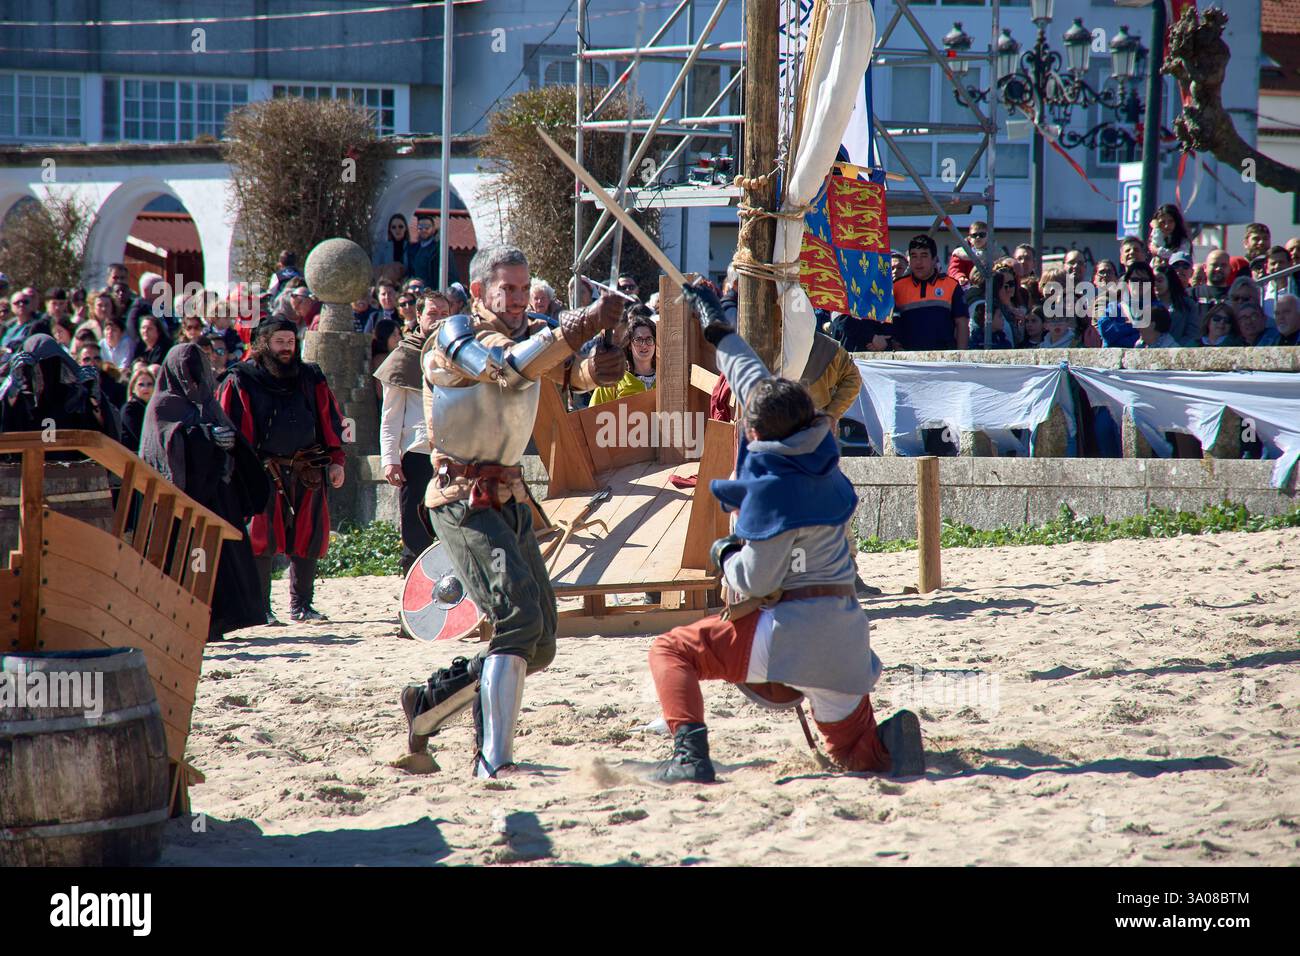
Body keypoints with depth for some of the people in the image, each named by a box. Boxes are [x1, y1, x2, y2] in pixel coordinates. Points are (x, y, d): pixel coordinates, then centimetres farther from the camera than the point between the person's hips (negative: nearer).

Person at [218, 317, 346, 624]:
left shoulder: (311, 378, 14)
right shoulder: (241, 381, 2)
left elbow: (330, 419, 16)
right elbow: (230, 427, -1)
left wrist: (336, 460, 7)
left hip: (308, 472, 4)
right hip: (264, 472, -4)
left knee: (307, 539, 5)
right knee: (263, 540, -9)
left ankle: (301, 605, 16)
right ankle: (260, 608, -3)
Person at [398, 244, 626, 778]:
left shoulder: (531, 335, 14)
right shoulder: (454, 338, -8)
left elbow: (570, 371, -5)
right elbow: (507, 367, -29)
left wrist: (595, 367, -29)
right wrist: (585, 324, -38)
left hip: (510, 498, 8)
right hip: (464, 500, -8)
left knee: (538, 646, 8)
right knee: (520, 617, -24)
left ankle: (428, 702, 26)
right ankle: (495, 764, -27)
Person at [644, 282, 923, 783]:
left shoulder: (772, 487, -14)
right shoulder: (819, 454, 9)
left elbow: (754, 581, -14)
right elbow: (758, 383, 25)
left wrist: (724, 554, 8)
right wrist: (719, 331, 38)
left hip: (785, 630, -8)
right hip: (843, 636, 8)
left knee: (670, 650, 3)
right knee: (853, 751, 19)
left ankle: (690, 754, -15)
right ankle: (890, 741, -15)